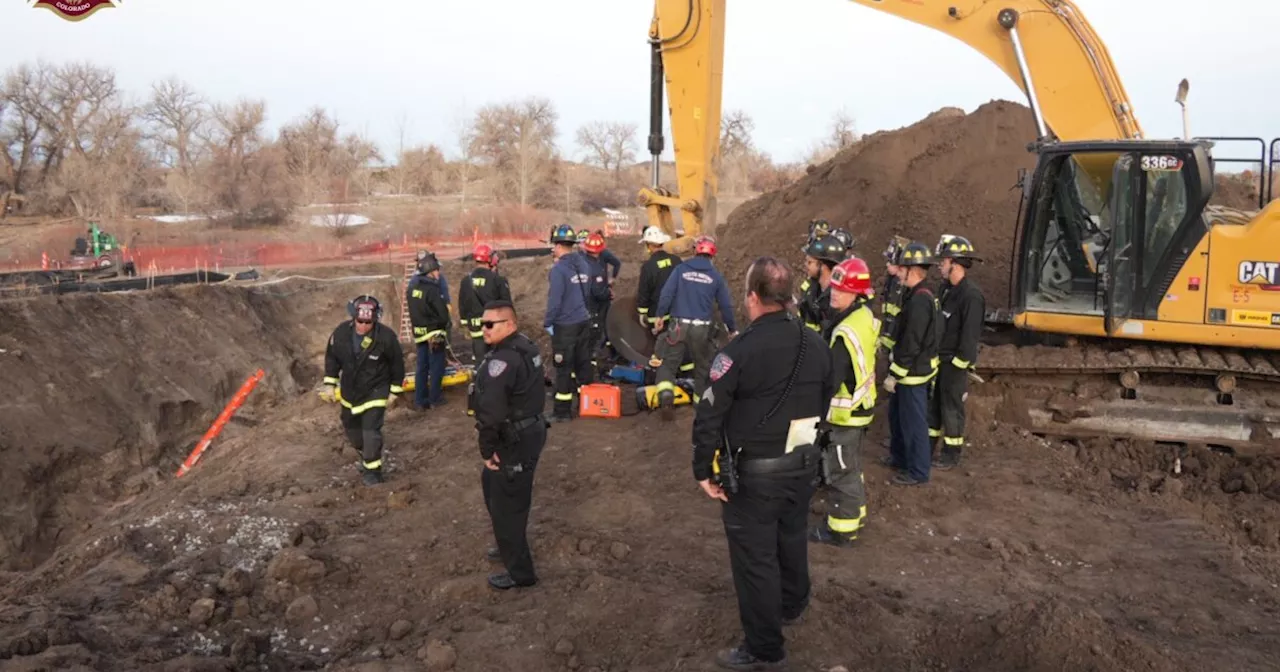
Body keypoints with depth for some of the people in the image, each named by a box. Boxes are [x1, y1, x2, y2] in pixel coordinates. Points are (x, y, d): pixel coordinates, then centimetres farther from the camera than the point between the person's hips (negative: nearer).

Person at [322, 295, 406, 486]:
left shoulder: (386, 336, -24)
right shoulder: (341, 332, -16)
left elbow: (397, 364, -10)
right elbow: (331, 357, 1)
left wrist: (394, 391, -4)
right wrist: (330, 384, 1)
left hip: (375, 391, -4)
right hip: (350, 391, 5)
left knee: (371, 431, -11)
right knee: (351, 429, 20)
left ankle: (371, 470, 7)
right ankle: (366, 455, 48)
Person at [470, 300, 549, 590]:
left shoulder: (502, 360, -26)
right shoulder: (526, 346, 7)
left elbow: (491, 411, -29)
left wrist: (487, 450, -17)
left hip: (515, 441, -10)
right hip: (530, 430, 10)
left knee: (506, 505, 3)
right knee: (492, 485, 27)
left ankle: (520, 572, 17)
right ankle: (512, 546, 43)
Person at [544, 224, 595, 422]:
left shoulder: (558, 270, -17)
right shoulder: (583, 265, 6)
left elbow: (554, 300, -19)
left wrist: (548, 322, -7)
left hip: (565, 325, -7)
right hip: (583, 321, 7)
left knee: (564, 368, 0)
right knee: (583, 363, 16)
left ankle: (562, 411, 7)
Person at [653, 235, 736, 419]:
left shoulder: (681, 269, 1)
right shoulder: (716, 276, 4)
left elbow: (666, 293, -9)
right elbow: (726, 306, 7)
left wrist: (660, 316, -1)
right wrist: (732, 329, 18)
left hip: (679, 325, -1)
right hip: (702, 328, 1)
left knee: (668, 363, 6)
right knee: (703, 366, 18)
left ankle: (666, 397, -16)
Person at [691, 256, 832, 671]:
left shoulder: (739, 351, -22)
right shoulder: (816, 344, -1)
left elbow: (709, 418, -19)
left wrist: (704, 471, -8)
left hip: (754, 472, -7)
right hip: (804, 465, 7)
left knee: (755, 557, 6)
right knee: (793, 538, 27)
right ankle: (791, 606, 50)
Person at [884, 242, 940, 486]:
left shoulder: (919, 301, -23)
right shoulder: (916, 296, 9)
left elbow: (911, 344, -25)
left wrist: (895, 375, -20)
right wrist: (894, 358, 17)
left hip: (913, 373, -10)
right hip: (910, 368, 10)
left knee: (913, 421, 1)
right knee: (897, 414, 23)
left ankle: (918, 471, 12)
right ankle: (900, 457, 38)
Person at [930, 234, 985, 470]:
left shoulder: (971, 295, -19)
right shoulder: (947, 289, 9)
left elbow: (970, 334, -20)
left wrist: (959, 365, -19)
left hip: (954, 363, -9)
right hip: (937, 360, 9)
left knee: (952, 408, 3)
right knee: (931, 404, 17)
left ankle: (951, 455, 15)